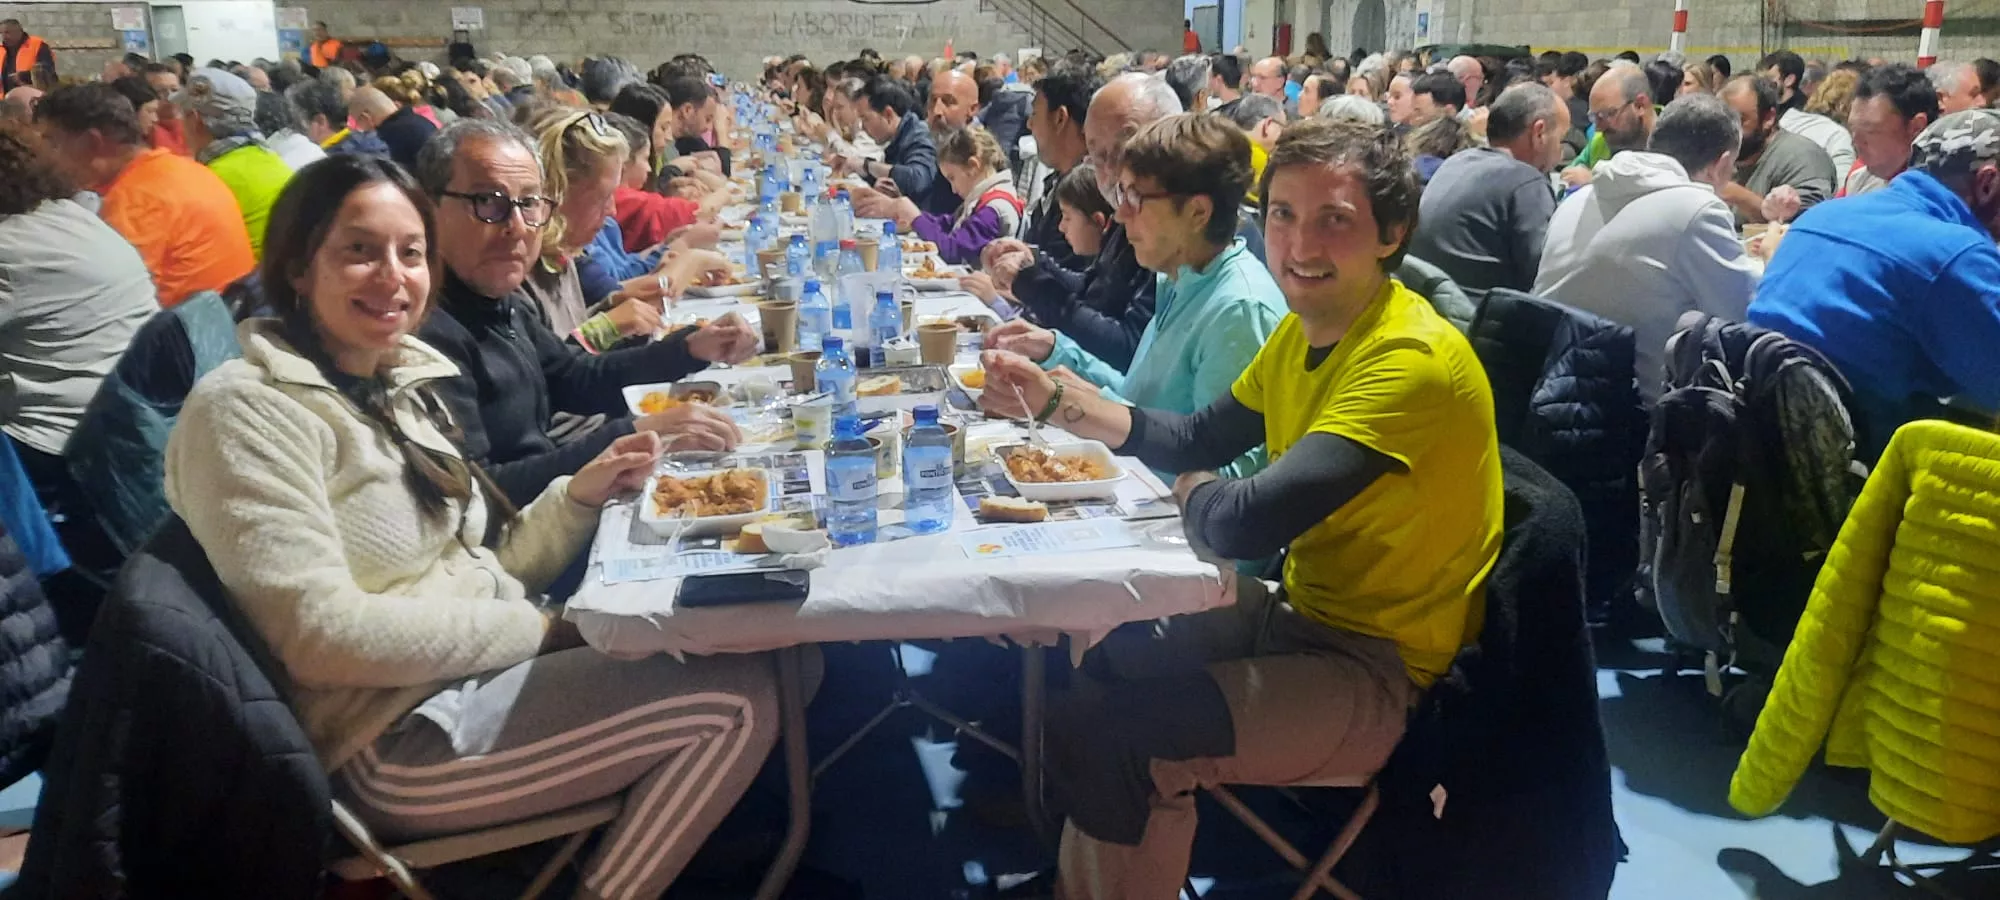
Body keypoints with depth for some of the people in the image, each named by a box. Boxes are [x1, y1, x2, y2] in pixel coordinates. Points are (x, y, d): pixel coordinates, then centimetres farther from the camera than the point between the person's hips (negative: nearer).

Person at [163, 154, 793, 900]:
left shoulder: (398, 386, 11)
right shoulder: (245, 409, -14)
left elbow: (483, 571, 11)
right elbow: (320, 635, -22)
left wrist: (581, 494, -5)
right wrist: (535, 629, -16)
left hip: (492, 667, 8)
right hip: (403, 736, -8)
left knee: (746, 657, 4)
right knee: (738, 700, -12)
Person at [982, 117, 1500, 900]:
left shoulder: (1413, 359, -27)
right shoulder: (1306, 329, 3)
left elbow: (1244, 522, -35)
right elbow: (1199, 439, 13)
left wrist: (1186, 489, -11)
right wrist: (1056, 400, 2)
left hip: (1377, 672, -9)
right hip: (1305, 613, 9)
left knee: (1101, 735, -19)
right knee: (1102, 664, 16)